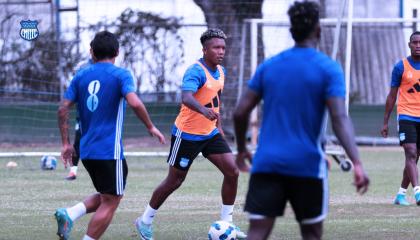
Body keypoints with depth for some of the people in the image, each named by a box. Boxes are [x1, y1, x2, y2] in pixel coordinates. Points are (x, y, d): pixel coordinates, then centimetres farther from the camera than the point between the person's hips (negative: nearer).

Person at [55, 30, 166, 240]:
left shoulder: (81, 76, 10)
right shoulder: (120, 75, -4)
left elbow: (63, 109, 5)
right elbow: (134, 103, -20)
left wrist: (66, 143, 11)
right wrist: (151, 127, -6)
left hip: (86, 150, 6)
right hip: (110, 150, -6)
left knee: (106, 196, 21)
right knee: (110, 203, 1)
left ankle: (69, 214, -3)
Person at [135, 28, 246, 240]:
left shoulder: (221, 72, 5)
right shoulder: (196, 72, -22)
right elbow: (186, 98, -41)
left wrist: (218, 124, 19)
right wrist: (204, 110, -59)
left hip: (210, 134, 7)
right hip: (187, 135, -7)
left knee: (232, 172, -5)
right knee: (174, 181, 3)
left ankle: (226, 223, 4)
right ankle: (145, 221, 21)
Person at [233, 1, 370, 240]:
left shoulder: (268, 66, 8)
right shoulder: (328, 68, -4)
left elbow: (241, 112, 6)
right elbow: (340, 119, -16)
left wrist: (242, 149, 23)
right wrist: (357, 163, -22)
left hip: (267, 164, 3)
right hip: (307, 166, -2)